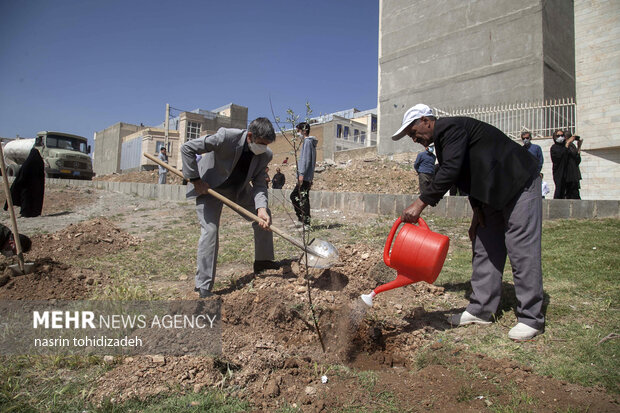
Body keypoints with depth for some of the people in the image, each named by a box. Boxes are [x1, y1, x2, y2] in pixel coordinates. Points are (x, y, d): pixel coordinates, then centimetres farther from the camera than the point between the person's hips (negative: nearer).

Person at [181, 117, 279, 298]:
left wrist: (261, 208, -31)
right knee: (210, 231, -16)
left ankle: (263, 261, 25)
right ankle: (203, 287, -6)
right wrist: (195, 180, -25)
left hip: (238, 189, 6)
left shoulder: (265, 155, -16)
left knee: (264, 216, 5)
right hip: (208, 186, -6)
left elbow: (259, 184, -13)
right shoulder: (226, 137, -32)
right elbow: (187, 148, -26)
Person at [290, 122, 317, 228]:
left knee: (304, 199, -8)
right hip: (306, 177, 10)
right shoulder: (310, 142, 21)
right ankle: (301, 219, 16)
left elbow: (306, 159, -17)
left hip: (305, 177, -10)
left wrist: (302, 174, -21)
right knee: (294, 196, 14)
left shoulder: (308, 141, -8)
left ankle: (306, 222, -5)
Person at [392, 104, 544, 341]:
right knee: (484, 249, 8)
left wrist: (420, 204, -32)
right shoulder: (443, 138, 12)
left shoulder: (451, 128, -17)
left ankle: (530, 319, 2)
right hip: (494, 194, 10)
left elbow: (450, 170, -30)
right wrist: (477, 210, 5)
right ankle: (481, 310, 15)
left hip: (520, 186, -10)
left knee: (522, 250, -7)